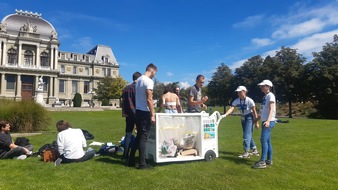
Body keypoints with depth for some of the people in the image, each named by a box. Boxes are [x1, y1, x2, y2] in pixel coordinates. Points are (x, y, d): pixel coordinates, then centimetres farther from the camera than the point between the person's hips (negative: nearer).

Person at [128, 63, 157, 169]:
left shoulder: (138, 80, 13)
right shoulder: (149, 81, -13)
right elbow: (149, 99, -19)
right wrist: (152, 114, -17)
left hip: (138, 111, 9)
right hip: (145, 112, -8)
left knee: (139, 136, 17)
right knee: (143, 138, -1)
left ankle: (131, 160, 22)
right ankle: (142, 164, 6)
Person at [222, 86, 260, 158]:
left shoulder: (249, 100, -21)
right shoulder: (237, 101, -8)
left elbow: (254, 111, -16)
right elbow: (231, 108, -21)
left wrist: (256, 122, -14)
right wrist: (225, 115, -38)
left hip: (249, 118, -6)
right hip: (242, 118, 7)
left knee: (246, 135, -10)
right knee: (248, 135, 15)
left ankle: (246, 153, -3)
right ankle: (255, 150, 31)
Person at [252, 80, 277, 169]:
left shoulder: (270, 95, -8)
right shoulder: (265, 96, 18)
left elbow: (271, 109, -18)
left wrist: (268, 120, -29)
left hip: (269, 121, -10)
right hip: (265, 121, 10)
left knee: (264, 140, -15)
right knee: (267, 141, 11)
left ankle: (262, 162, -15)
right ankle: (269, 160, 18)